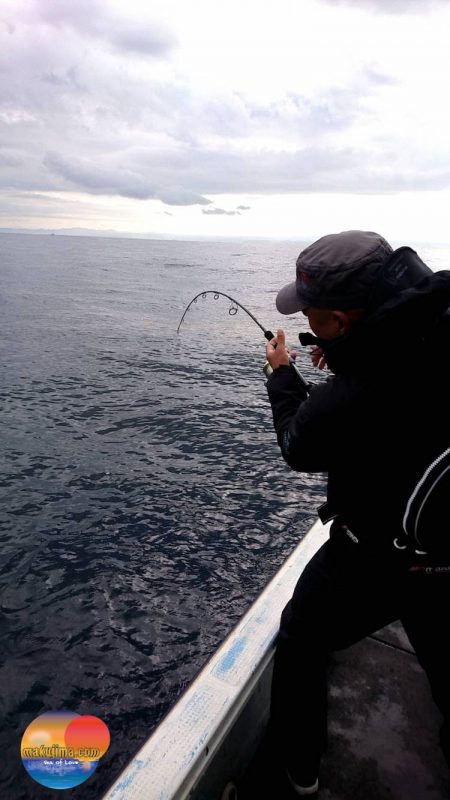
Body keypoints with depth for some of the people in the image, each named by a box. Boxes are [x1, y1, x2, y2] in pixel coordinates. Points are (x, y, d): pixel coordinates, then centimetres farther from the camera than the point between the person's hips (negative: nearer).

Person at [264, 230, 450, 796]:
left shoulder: (340, 404, -34)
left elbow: (297, 447, -9)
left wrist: (281, 374, 6)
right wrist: (346, 359, 0)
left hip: (374, 563, -5)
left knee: (299, 645, 23)